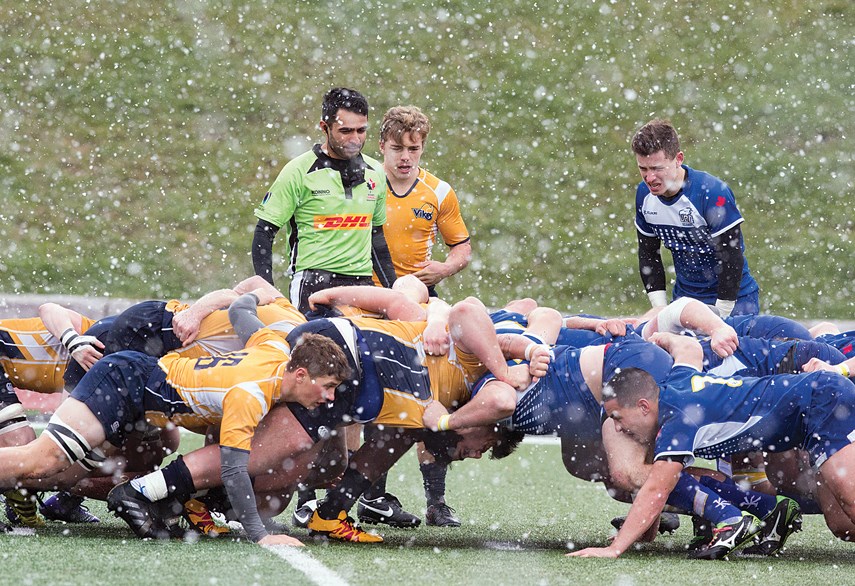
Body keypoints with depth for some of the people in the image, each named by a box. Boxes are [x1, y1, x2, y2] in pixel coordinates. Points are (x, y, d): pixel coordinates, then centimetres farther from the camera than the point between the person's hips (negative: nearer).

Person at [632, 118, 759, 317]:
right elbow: (648, 254, 7)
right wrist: (660, 311, 1)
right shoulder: (644, 193, -4)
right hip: (684, 296, 5)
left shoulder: (713, 193, -24)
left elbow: (732, 258, -21)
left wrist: (719, 316, -18)